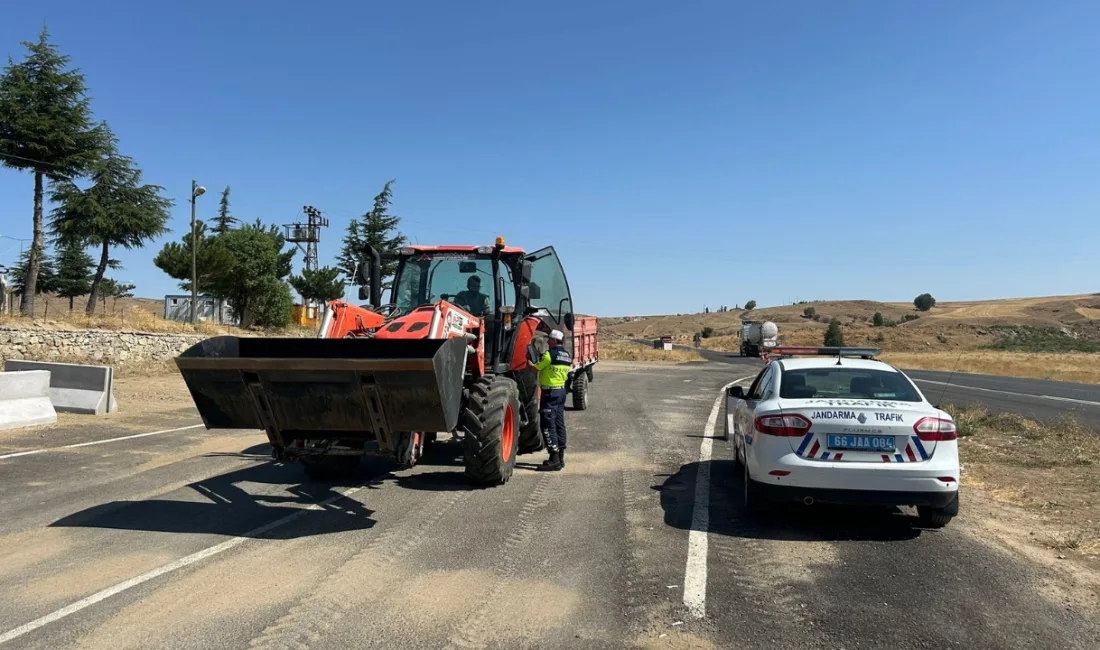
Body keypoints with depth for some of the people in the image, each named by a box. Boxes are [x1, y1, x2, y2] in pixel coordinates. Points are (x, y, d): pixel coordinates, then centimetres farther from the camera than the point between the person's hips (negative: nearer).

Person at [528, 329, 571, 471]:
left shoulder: (549, 354, -14)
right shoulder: (567, 355, 11)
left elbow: (536, 368, -5)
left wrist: (528, 362, 12)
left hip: (550, 391, -8)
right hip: (562, 390, 8)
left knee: (548, 425, -7)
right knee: (559, 424, 12)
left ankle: (554, 458, -11)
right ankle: (560, 457, 16)